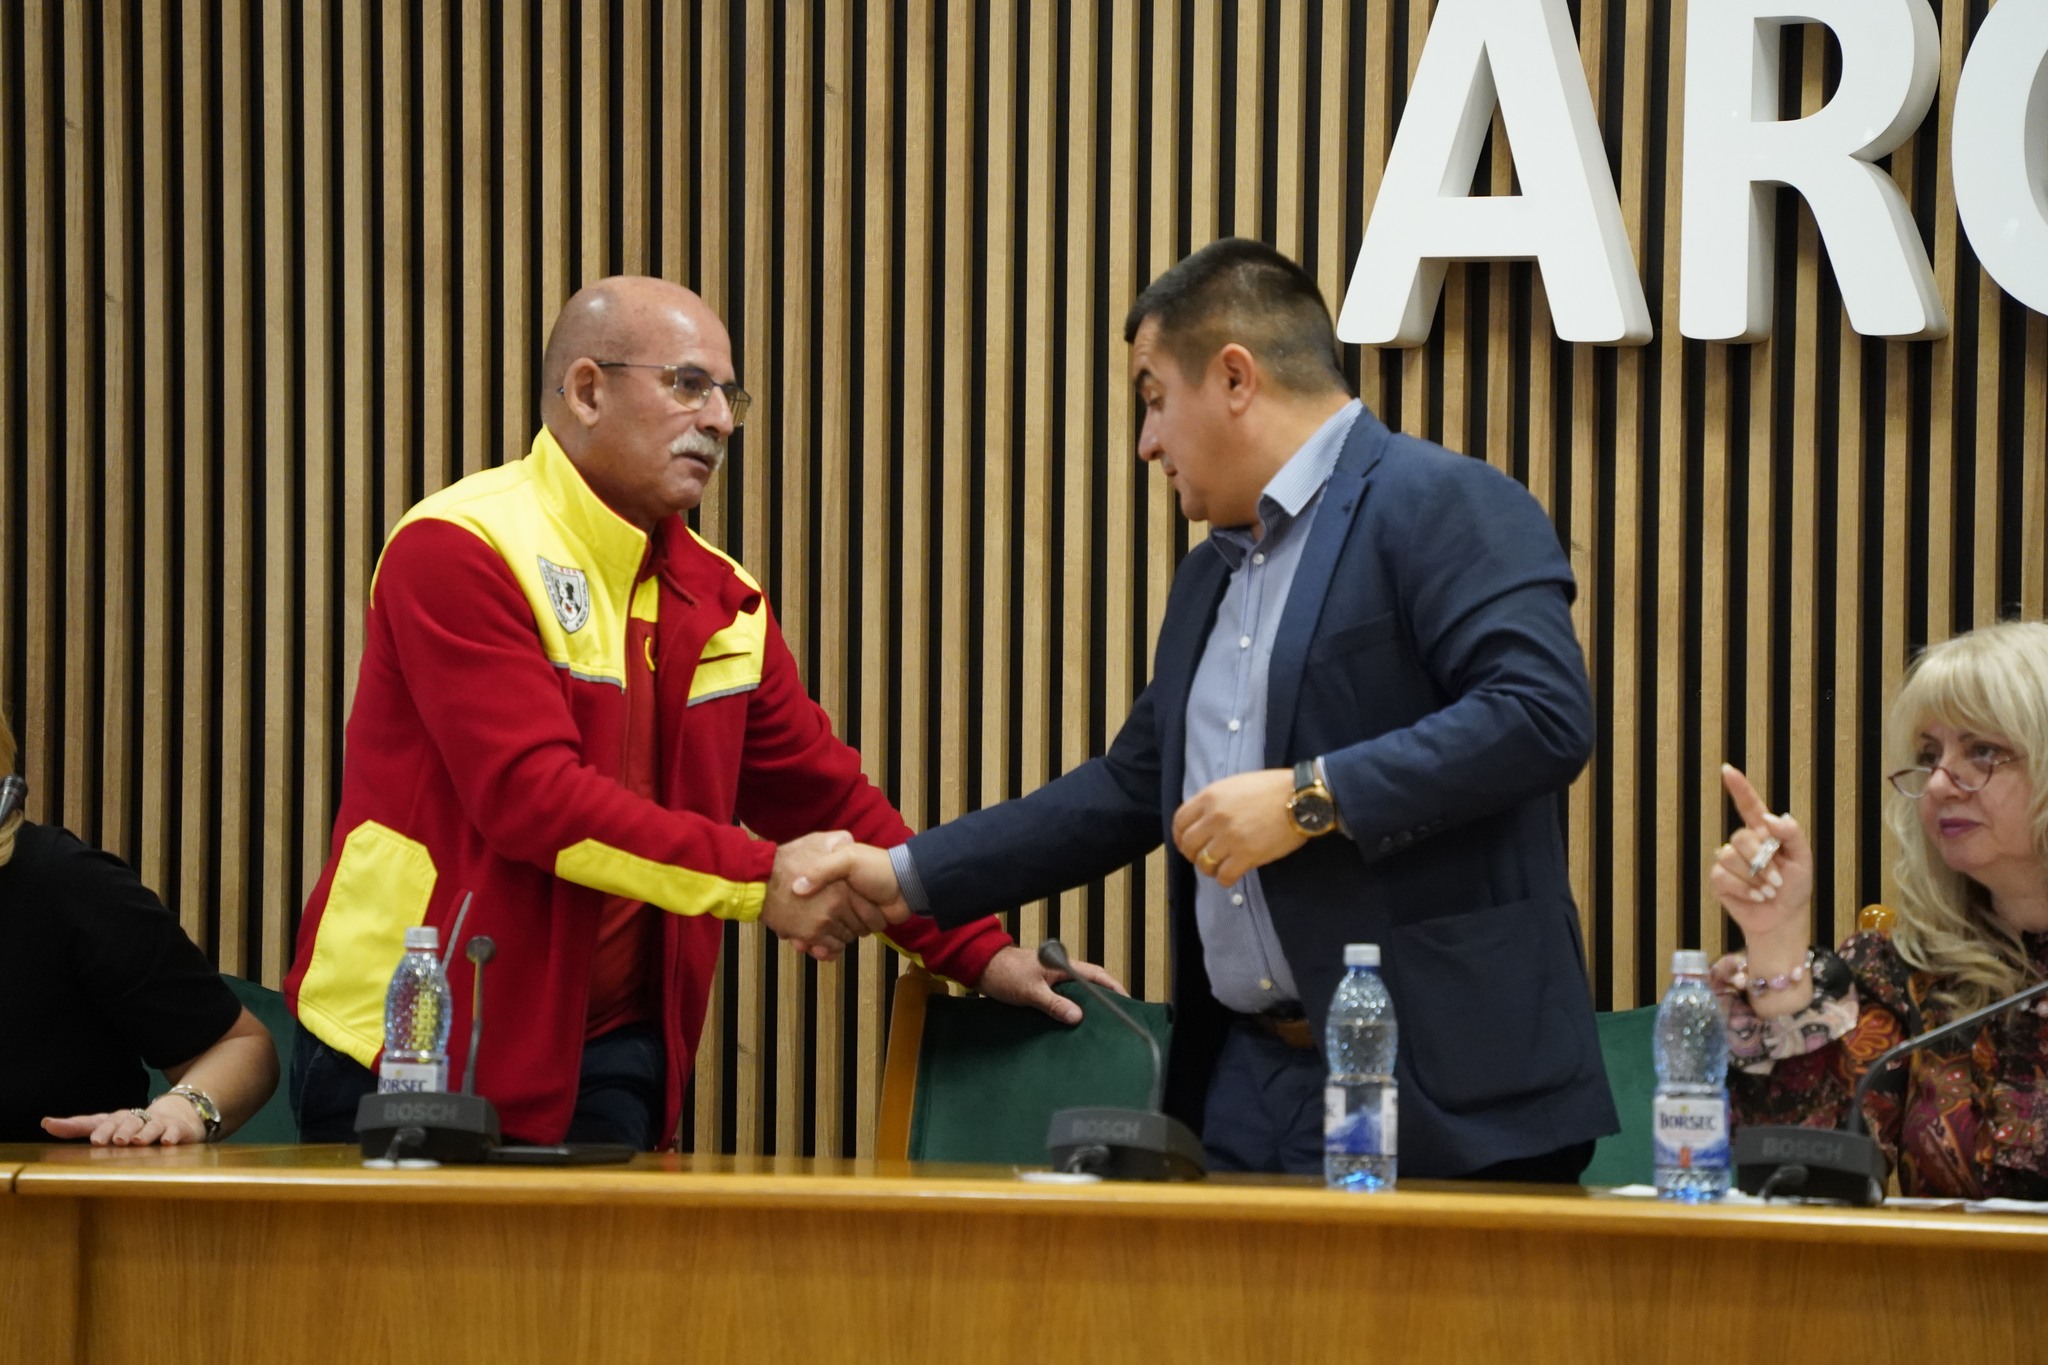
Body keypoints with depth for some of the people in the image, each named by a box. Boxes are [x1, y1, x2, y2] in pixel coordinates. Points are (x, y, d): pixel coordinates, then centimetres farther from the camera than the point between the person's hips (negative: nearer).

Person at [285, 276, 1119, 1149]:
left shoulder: (721, 601, 12)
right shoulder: (460, 550, -12)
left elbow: (826, 794, 20)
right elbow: (527, 792, -22)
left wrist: (982, 954, 12)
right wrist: (760, 879, -23)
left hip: (605, 1064, 6)